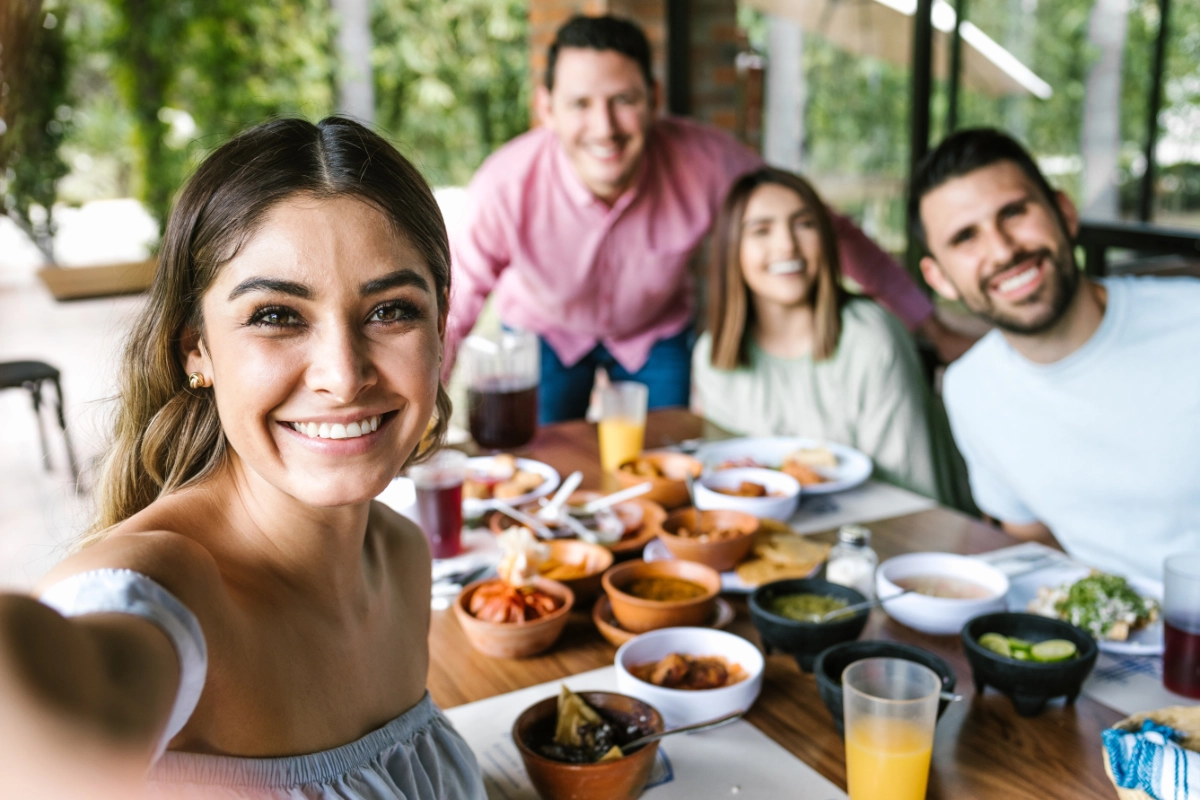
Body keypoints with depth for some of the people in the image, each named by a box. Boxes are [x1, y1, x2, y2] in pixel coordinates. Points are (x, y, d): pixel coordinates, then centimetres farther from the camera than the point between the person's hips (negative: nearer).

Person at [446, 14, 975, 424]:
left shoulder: (704, 161, -31)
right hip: (545, 333, -1)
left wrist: (933, 328, -14)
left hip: (656, 333, 1)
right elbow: (451, 312, -20)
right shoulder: (508, 185, -32)